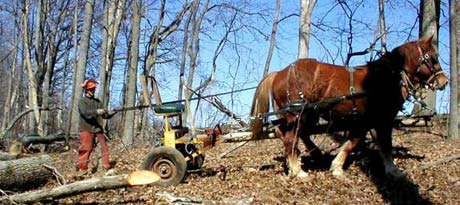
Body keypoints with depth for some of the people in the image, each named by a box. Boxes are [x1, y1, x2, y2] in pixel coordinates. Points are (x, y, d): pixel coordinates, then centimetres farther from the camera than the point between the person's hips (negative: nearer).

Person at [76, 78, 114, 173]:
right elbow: (86, 113, -18)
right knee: (86, 148, -7)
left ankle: (107, 166, 7)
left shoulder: (98, 101, 17)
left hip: (98, 128, 6)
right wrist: (97, 112, -30)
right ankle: (82, 168, -1)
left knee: (104, 147, 3)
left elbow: (104, 115, 12)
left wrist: (110, 113, -9)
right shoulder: (82, 101, 0)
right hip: (87, 129, -6)